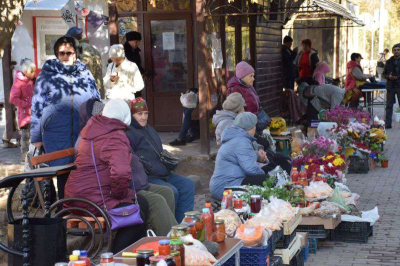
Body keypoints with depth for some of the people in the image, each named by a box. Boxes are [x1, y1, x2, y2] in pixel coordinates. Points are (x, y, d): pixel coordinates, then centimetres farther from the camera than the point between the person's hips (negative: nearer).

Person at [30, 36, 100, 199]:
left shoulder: (85, 74, 13)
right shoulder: (47, 75, 7)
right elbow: (37, 106, 7)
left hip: (85, 133, 2)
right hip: (57, 135, -2)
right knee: (63, 174, -1)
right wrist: (36, 137, 4)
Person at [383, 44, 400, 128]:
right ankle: (388, 124, 8)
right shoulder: (389, 62, 9)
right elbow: (384, 74, 12)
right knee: (389, 105, 4)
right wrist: (388, 76, -9)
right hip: (390, 86, 3)